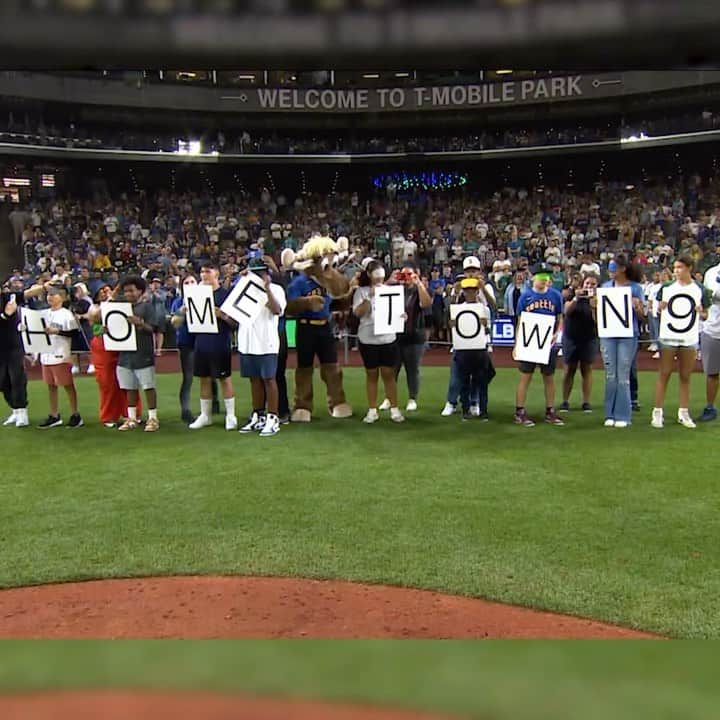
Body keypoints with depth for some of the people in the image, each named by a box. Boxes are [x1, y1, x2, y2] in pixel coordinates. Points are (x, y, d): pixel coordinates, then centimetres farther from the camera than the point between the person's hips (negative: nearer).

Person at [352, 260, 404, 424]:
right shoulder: (361, 291, -1)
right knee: (371, 374, 7)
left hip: (388, 338, 1)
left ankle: (394, 409, 10)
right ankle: (372, 410, 13)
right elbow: (358, 313, -11)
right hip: (368, 339, -1)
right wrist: (370, 297, -20)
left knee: (389, 374, 4)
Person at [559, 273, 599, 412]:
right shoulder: (574, 295, 0)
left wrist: (593, 305, -27)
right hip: (571, 338, 0)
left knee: (587, 369, 2)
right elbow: (566, 311, -15)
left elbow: (597, 320, -12)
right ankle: (565, 401, 6)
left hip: (589, 339, 0)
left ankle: (586, 402, 7)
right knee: (569, 370, 2)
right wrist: (576, 298, -28)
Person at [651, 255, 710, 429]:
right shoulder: (667, 288, 6)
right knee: (664, 374, 1)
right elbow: (659, 311, 9)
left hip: (690, 338, 1)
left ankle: (684, 413, 15)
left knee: (685, 376, 7)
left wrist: (700, 312, -13)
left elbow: (705, 315, 9)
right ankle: (658, 412, 4)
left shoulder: (700, 290, 5)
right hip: (668, 336, 0)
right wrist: (661, 308, -13)